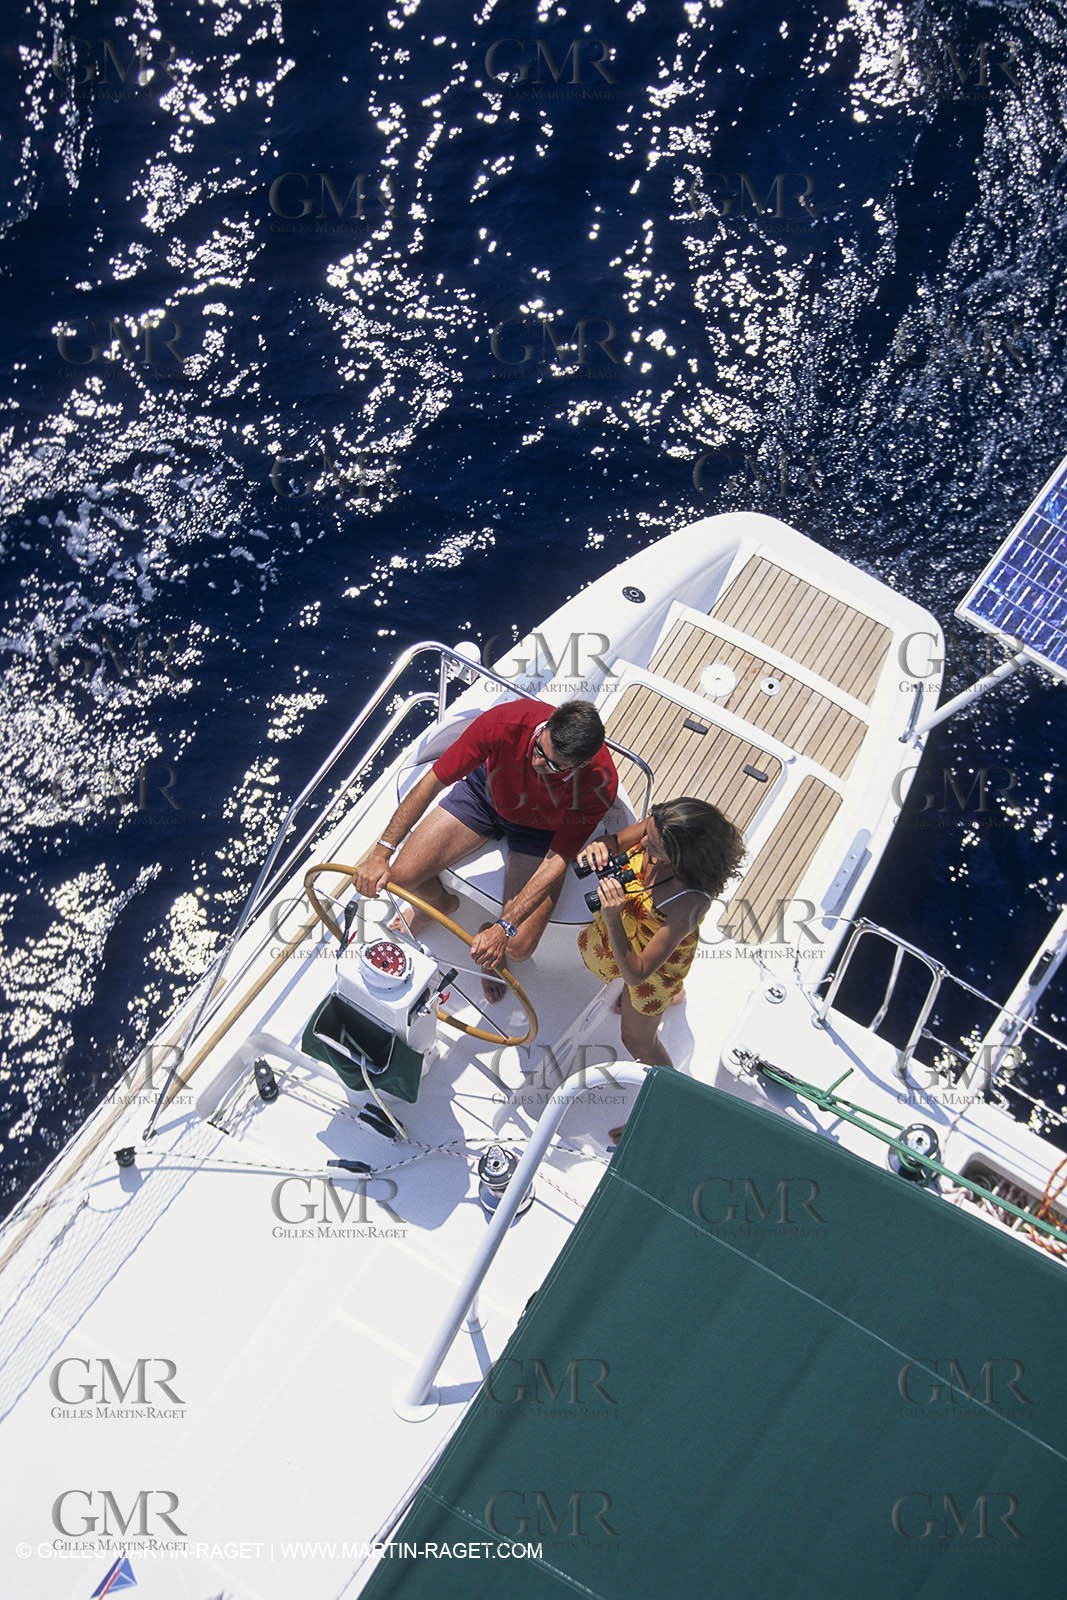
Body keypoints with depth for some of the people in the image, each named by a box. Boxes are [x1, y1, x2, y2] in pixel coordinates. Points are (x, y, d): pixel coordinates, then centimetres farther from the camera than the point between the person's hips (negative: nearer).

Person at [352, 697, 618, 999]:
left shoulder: (600, 783, -37)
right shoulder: (505, 722, -38)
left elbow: (558, 861, -28)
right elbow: (431, 783, -27)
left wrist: (504, 929, -35)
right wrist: (381, 853, -30)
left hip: (541, 829, -1)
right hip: (486, 793, 2)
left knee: (518, 948, -17)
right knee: (403, 876, -12)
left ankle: (494, 936, 25)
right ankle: (439, 902, 27)